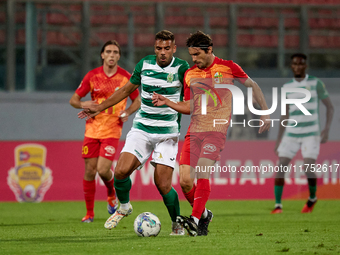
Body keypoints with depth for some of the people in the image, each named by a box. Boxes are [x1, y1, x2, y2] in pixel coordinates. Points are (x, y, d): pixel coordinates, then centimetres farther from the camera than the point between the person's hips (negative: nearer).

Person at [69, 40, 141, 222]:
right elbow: (73, 100, 6)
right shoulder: (92, 76, 1)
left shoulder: (126, 77, -2)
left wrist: (127, 112, -8)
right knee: (89, 171, 1)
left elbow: (137, 101, 11)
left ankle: (111, 195, 19)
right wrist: (83, 105, -16)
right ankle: (89, 213, 14)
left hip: (112, 130, -2)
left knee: (103, 170, -15)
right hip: (92, 129, 2)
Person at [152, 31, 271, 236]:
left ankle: (195, 221, -27)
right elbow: (189, 107, 16)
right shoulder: (190, 74, 13)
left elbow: (253, 86, 10)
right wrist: (167, 102, 2)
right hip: (195, 130, 5)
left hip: (217, 130, -5)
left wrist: (265, 112, 6)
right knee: (185, 181, -7)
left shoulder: (228, 67, 1)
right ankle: (203, 214, 17)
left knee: (202, 169, -25)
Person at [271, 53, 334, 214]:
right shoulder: (287, 87, 9)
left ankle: (312, 198, 12)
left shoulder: (315, 83, -1)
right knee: (281, 166, -9)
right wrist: (279, 138, 15)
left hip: (311, 134, -4)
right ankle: (278, 204, -5)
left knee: (308, 168, -15)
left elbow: (329, 107, 1)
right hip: (291, 134, 4)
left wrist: (326, 129, -11)